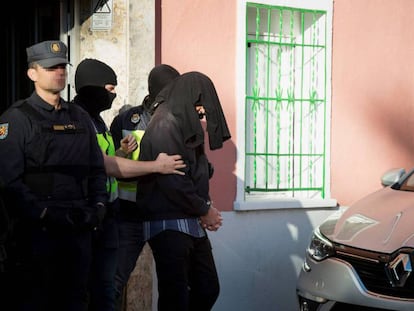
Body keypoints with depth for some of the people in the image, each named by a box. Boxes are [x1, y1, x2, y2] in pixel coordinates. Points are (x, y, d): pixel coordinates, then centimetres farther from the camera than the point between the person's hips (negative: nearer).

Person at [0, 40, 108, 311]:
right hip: (36, 231, -5)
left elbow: (97, 169, 17)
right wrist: (44, 215, -19)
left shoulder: (80, 118, 15)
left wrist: (98, 206, 1)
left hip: (80, 229, 6)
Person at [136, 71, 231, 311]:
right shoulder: (166, 123, -12)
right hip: (169, 226, -9)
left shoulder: (187, 125, 16)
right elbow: (171, 180, -20)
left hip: (193, 225, 9)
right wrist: (205, 210, -9)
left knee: (208, 290, 11)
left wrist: (207, 206, 1)